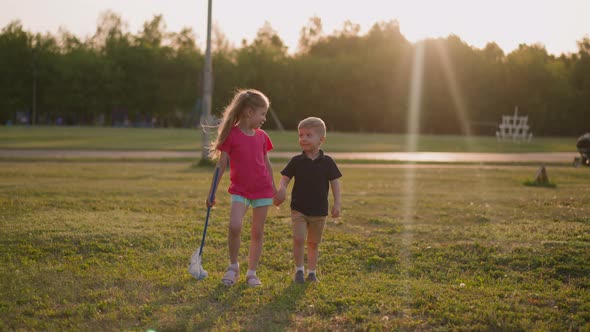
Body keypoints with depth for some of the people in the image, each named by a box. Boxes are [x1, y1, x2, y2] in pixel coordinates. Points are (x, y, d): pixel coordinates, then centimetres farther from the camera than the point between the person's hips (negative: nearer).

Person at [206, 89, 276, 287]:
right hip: (240, 189, -4)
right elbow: (221, 165, -6)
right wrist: (211, 192, -6)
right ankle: (233, 267, 1)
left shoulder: (262, 137, 6)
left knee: (257, 232, 6)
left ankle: (252, 272, 18)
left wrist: (274, 187, 20)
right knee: (234, 226, -21)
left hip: (262, 189, 4)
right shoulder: (232, 135, -8)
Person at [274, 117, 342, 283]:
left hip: (319, 211, 1)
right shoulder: (296, 161, -3)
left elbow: (335, 182, 3)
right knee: (299, 239, -12)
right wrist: (282, 190, -22)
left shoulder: (327, 162, -2)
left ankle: (312, 272, 22)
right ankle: (299, 269, 5)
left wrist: (337, 203, -3)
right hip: (299, 209, -1)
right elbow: (285, 179, 0)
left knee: (314, 243, 10)